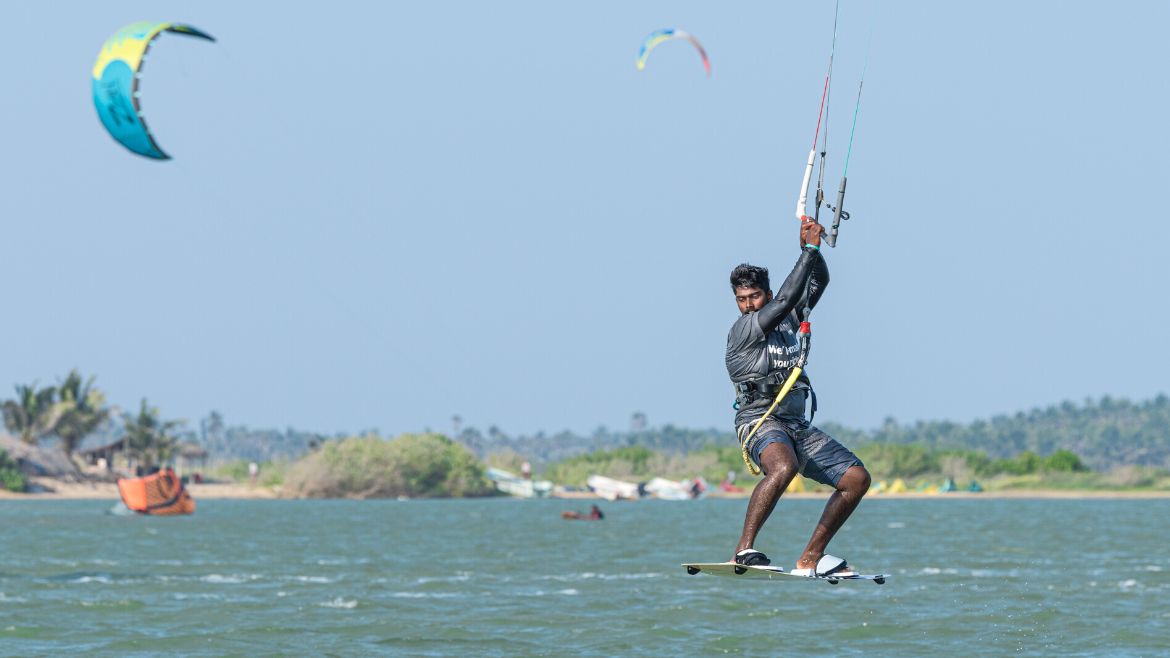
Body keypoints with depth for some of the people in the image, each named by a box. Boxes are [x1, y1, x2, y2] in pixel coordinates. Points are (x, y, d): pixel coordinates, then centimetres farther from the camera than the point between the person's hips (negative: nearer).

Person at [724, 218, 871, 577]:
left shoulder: (785, 320, 13)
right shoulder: (742, 330, -9)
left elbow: (819, 281, 14)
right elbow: (787, 298, -18)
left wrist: (812, 247, -4)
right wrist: (809, 249, -14)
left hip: (797, 426, 8)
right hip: (759, 422, -8)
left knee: (857, 478, 1)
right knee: (783, 466, -41)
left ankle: (811, 558, 3)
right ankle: (744, 549, -37)